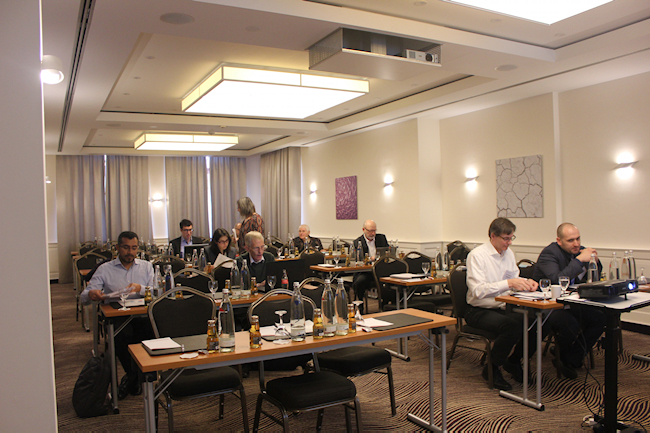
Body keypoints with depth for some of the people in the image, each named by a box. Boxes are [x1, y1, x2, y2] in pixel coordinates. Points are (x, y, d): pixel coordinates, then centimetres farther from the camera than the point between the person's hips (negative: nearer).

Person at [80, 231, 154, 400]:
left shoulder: (146, 267, 16)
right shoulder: (105, 269, 12)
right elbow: (84, 297, 5)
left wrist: (140, 288, -17)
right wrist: (92, 294, -20)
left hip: (142, 314, 1)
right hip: (116, 315, -1)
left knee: (153, 328, -33)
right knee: (121, 334, -35)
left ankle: (132, 375, -8)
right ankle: (135, 376, -6)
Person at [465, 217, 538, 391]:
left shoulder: (509, 253, 9)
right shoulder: (477, 255, -14)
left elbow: (514, 279, 20)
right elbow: (478, 290, -25)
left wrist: (526, 282, -4)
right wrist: (509, 283, -31)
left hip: (504, 308, 7)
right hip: (479, 311, -7)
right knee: (512, 326, -32)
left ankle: (513, 361, 9)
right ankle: (491, 369, -7)